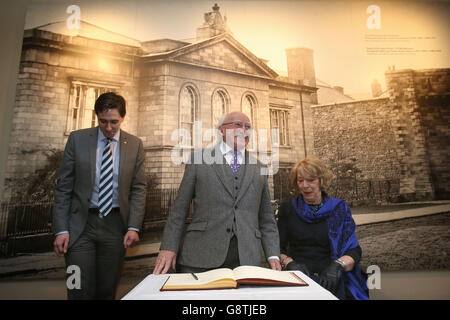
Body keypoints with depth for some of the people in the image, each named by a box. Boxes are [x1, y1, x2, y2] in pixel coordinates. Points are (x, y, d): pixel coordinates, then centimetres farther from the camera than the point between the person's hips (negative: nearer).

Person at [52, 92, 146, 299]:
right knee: (80, 291, 0)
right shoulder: (77, 139, 1)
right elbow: (63, 187, 1)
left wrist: (133, 227, -5)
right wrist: (61, 229, -4)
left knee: (107, 290, 9)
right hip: (81, 224, 0)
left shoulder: (135, 145, 2)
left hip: (115, 225, 1)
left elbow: (138, 189, 3)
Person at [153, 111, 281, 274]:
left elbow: (266, 218, 13)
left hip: (246, 260, 2)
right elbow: (180, 208, 4)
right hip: (200, 258, -1)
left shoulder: (258, 168, 13)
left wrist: (273, 255, 4)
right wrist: (168, 247, -3)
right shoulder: (199, 159, 6)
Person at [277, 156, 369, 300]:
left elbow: (354, 250, 5)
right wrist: (290, 263, -13)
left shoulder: (339, 208, 9)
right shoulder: (287, 209, 10)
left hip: (330, 278, 0)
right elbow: (278, 248, 8)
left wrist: (338, 265, -16)